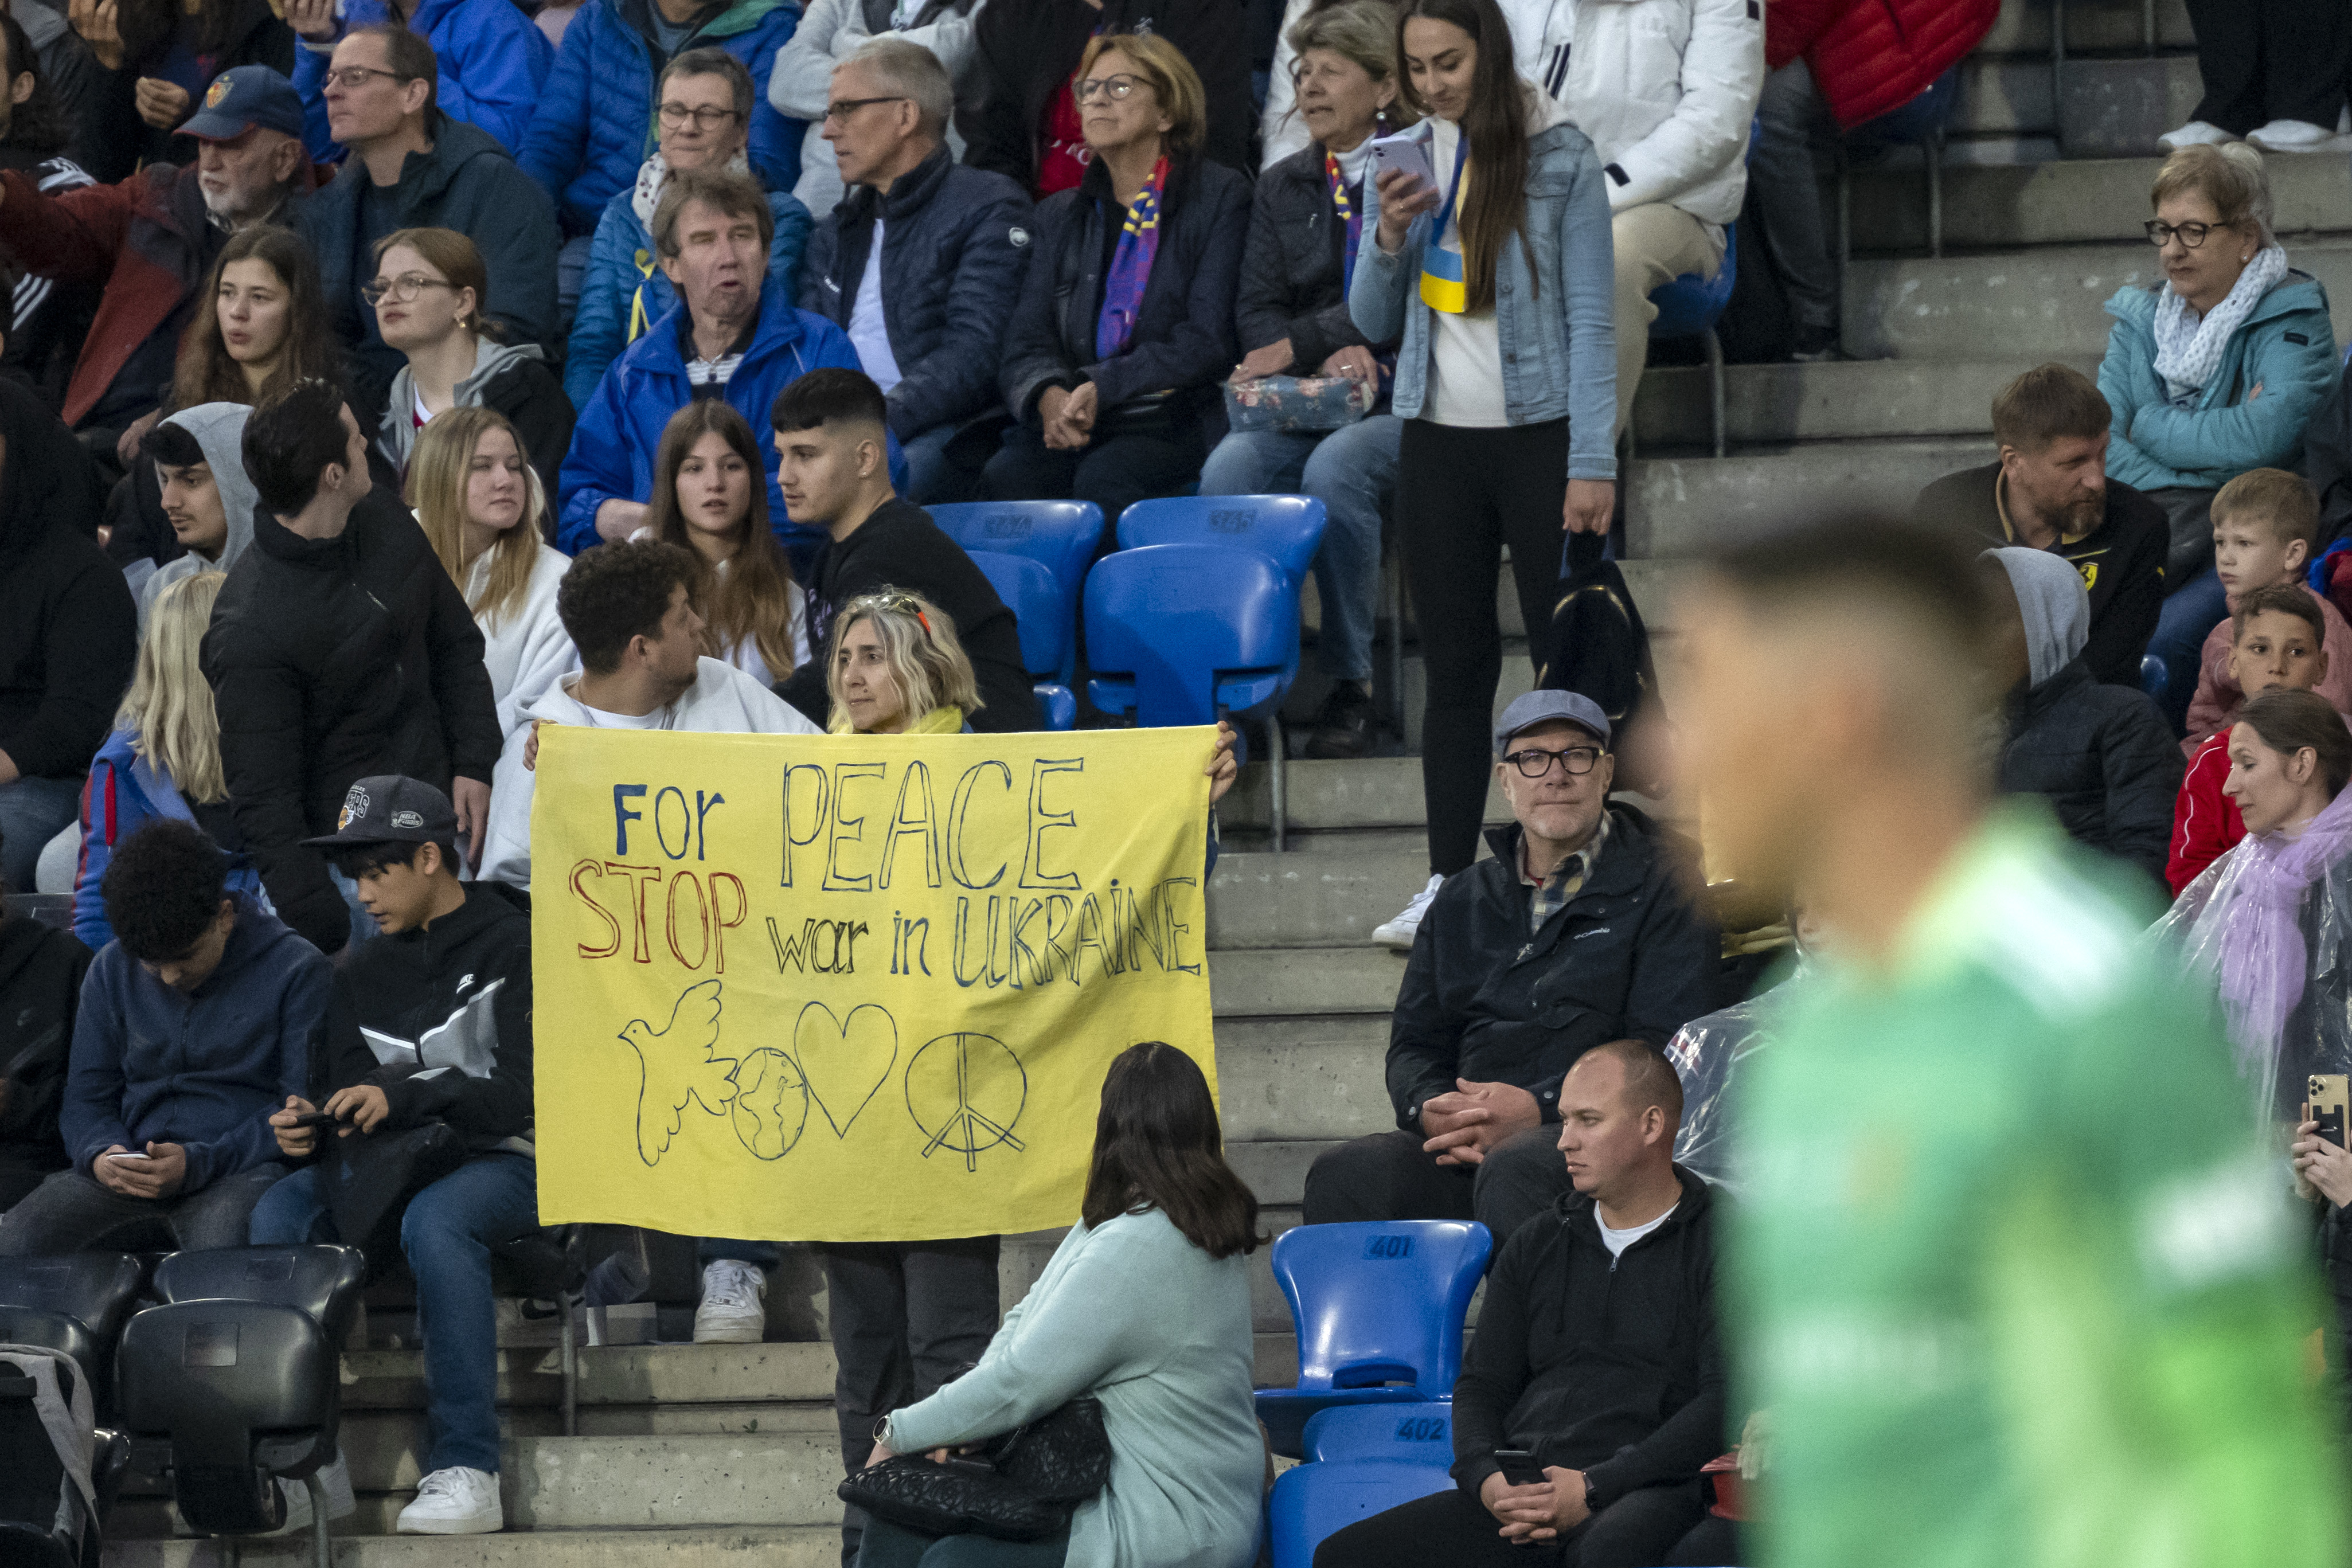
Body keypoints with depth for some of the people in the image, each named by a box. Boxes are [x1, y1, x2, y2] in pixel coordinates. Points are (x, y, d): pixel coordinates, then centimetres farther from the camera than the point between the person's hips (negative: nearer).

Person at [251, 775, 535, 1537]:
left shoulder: (513, 948, -3)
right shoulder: (362, 974, 17)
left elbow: (525, 1095, -13)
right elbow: (347, 1088, 11)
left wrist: (404, 1099, -24)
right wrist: (309, 1125, -13)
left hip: (503, 1161, -6)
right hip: (394, 1161, 6)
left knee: (434, 1220, -38)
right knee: (278, 1210, -22)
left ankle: (466, 1472, -40)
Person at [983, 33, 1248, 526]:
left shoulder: (1220, 198, 5)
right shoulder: (1060, 214, 21)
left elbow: (1206, 342, -4)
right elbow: (1025, 343, 11)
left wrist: (1099, 388, -14)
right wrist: (1050, 397, -13)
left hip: (1172, 420, -4)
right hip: (1066, 427, 4)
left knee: (1103, 480, -35)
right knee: (1006, 477, -29)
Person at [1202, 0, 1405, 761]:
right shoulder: (1282, 186, 19)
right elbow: (1256, 311, 10)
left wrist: (1298, 344, -11)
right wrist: (1332, 356, -10)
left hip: (1402, 407, -4)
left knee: (1334, 469, -35)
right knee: (1230, 467, -28)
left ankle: (1351, 686, -26)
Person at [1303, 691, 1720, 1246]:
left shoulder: (1663, 884, 8)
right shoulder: (1463, 904, 26)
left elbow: (1670, 1047, -3)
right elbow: (1415, 1043, 23)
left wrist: (1539, 1108, -15)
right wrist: (1433, 1111, -4)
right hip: (1466, 1143, 5)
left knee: (1513, 1174, -41)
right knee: (1343, 1176, -27)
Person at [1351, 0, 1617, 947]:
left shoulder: (1560, 160, -5)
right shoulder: (1402, 162, 8)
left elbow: (1589, 317, -5)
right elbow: (1373, 322, 13)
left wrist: (1593, 463, -11)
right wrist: (1388, 242, -8)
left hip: (1541, 436, -4)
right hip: (1439, 441, 4)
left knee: (1569, 657, -1)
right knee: (1455, 665, 7)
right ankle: (1448, 882, 10)